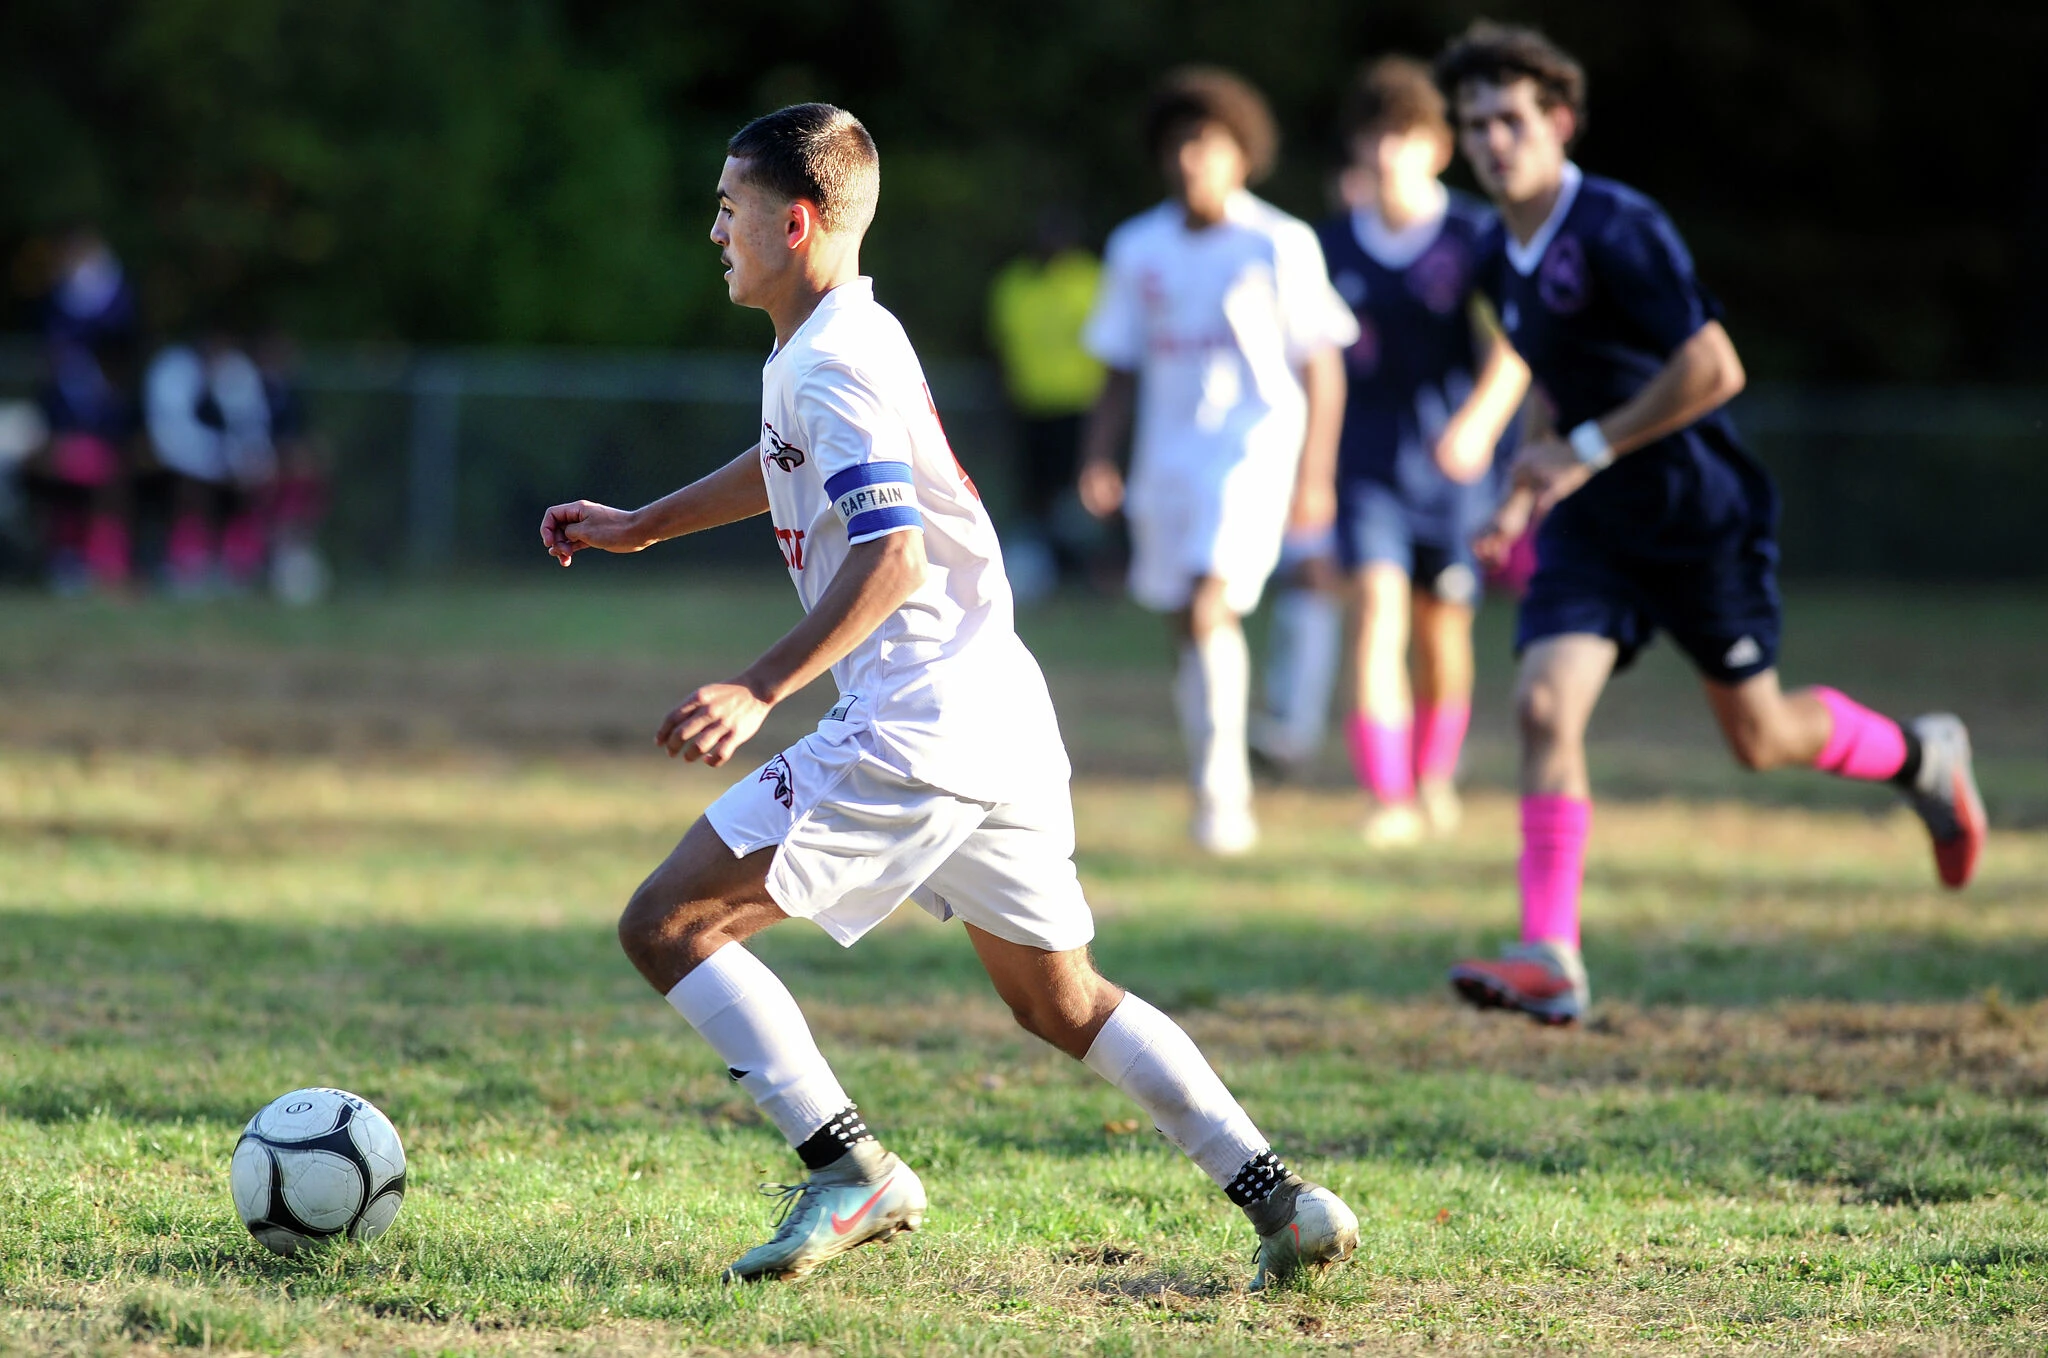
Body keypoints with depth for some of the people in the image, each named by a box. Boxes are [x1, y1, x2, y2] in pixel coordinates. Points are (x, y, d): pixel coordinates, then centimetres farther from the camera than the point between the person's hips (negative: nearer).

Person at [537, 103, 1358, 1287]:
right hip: (998, 715, 10)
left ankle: (852, 1171, -12)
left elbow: (894, 554, -23)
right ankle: (1284, 1202, 11)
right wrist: (641, 526, 43)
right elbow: (794, 466, 39)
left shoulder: (833, 365, -13)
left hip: (914, 730, -10)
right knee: (1060, 1002, 18)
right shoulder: (849, 339, 18)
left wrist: (761, 692, -26)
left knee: (669, 924, -8)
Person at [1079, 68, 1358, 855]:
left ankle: (1219, 791, -19)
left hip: (1254, 444, -5)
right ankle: (1228, 800, 20)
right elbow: (1122, 370, 16)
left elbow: (1322, 369, -1)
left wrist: (1314, 475, -7)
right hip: (1168, 457, 5)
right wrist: (1098, 459, 4)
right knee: (1191, 628, 8)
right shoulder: (1137, 249, 10)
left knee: (1209, 609, -21)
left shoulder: (1280, 245, -3)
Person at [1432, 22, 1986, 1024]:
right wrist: (1527, 497, 13)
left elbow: (1713, 369, -28)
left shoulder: (1619, 232, -21)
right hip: (1592, 527, 6)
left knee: (1757, 735, 7)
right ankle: (1550, 960, -18)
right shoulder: (1500, 260, 6)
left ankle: (1921, 758, 39)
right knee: (1545, 705, -15)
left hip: (1701, 517, -6)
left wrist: (1585, 451, -25)